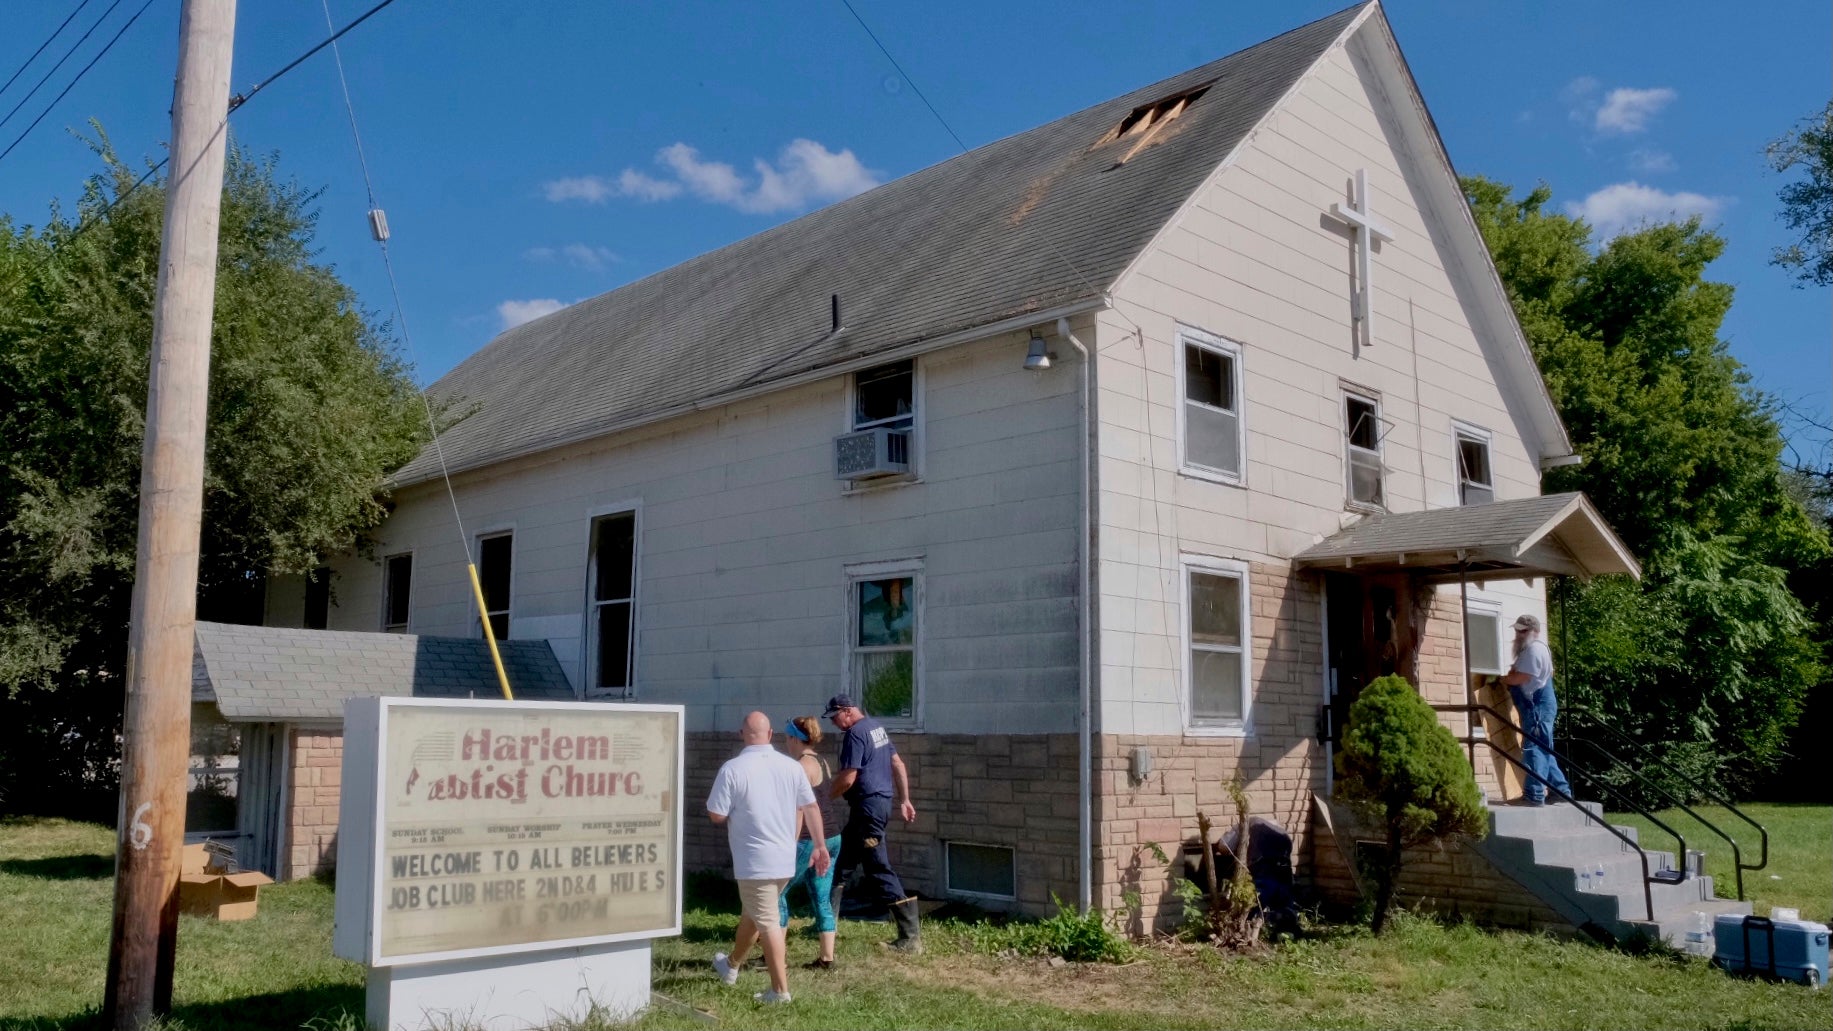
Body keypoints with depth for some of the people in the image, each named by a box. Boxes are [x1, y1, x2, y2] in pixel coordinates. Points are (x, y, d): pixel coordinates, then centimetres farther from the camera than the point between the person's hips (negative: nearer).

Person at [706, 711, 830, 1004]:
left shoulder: (732, 769, -14)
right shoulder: (792, 766, -1)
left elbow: (716, 815, -11)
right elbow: (811, 808, 3)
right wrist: (820, 846, 11)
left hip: (754, 860, -5)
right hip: (785, 858, 5)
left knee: (768, 923, 2)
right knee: (754, 912, 22)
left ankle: (780, 989, 6)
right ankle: (732, 965, 40)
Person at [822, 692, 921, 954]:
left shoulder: (855, 734, -15)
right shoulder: (876, 726, 15)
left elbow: (848, 778, -19)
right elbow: (898, 765, 16)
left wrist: (828, 796, -3)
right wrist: (904, 800, 18)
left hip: (868, 805, -10)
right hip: (881, 802, 10)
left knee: (879, 871, -6)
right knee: (842, 861, 16)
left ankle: (911, 937, -4)